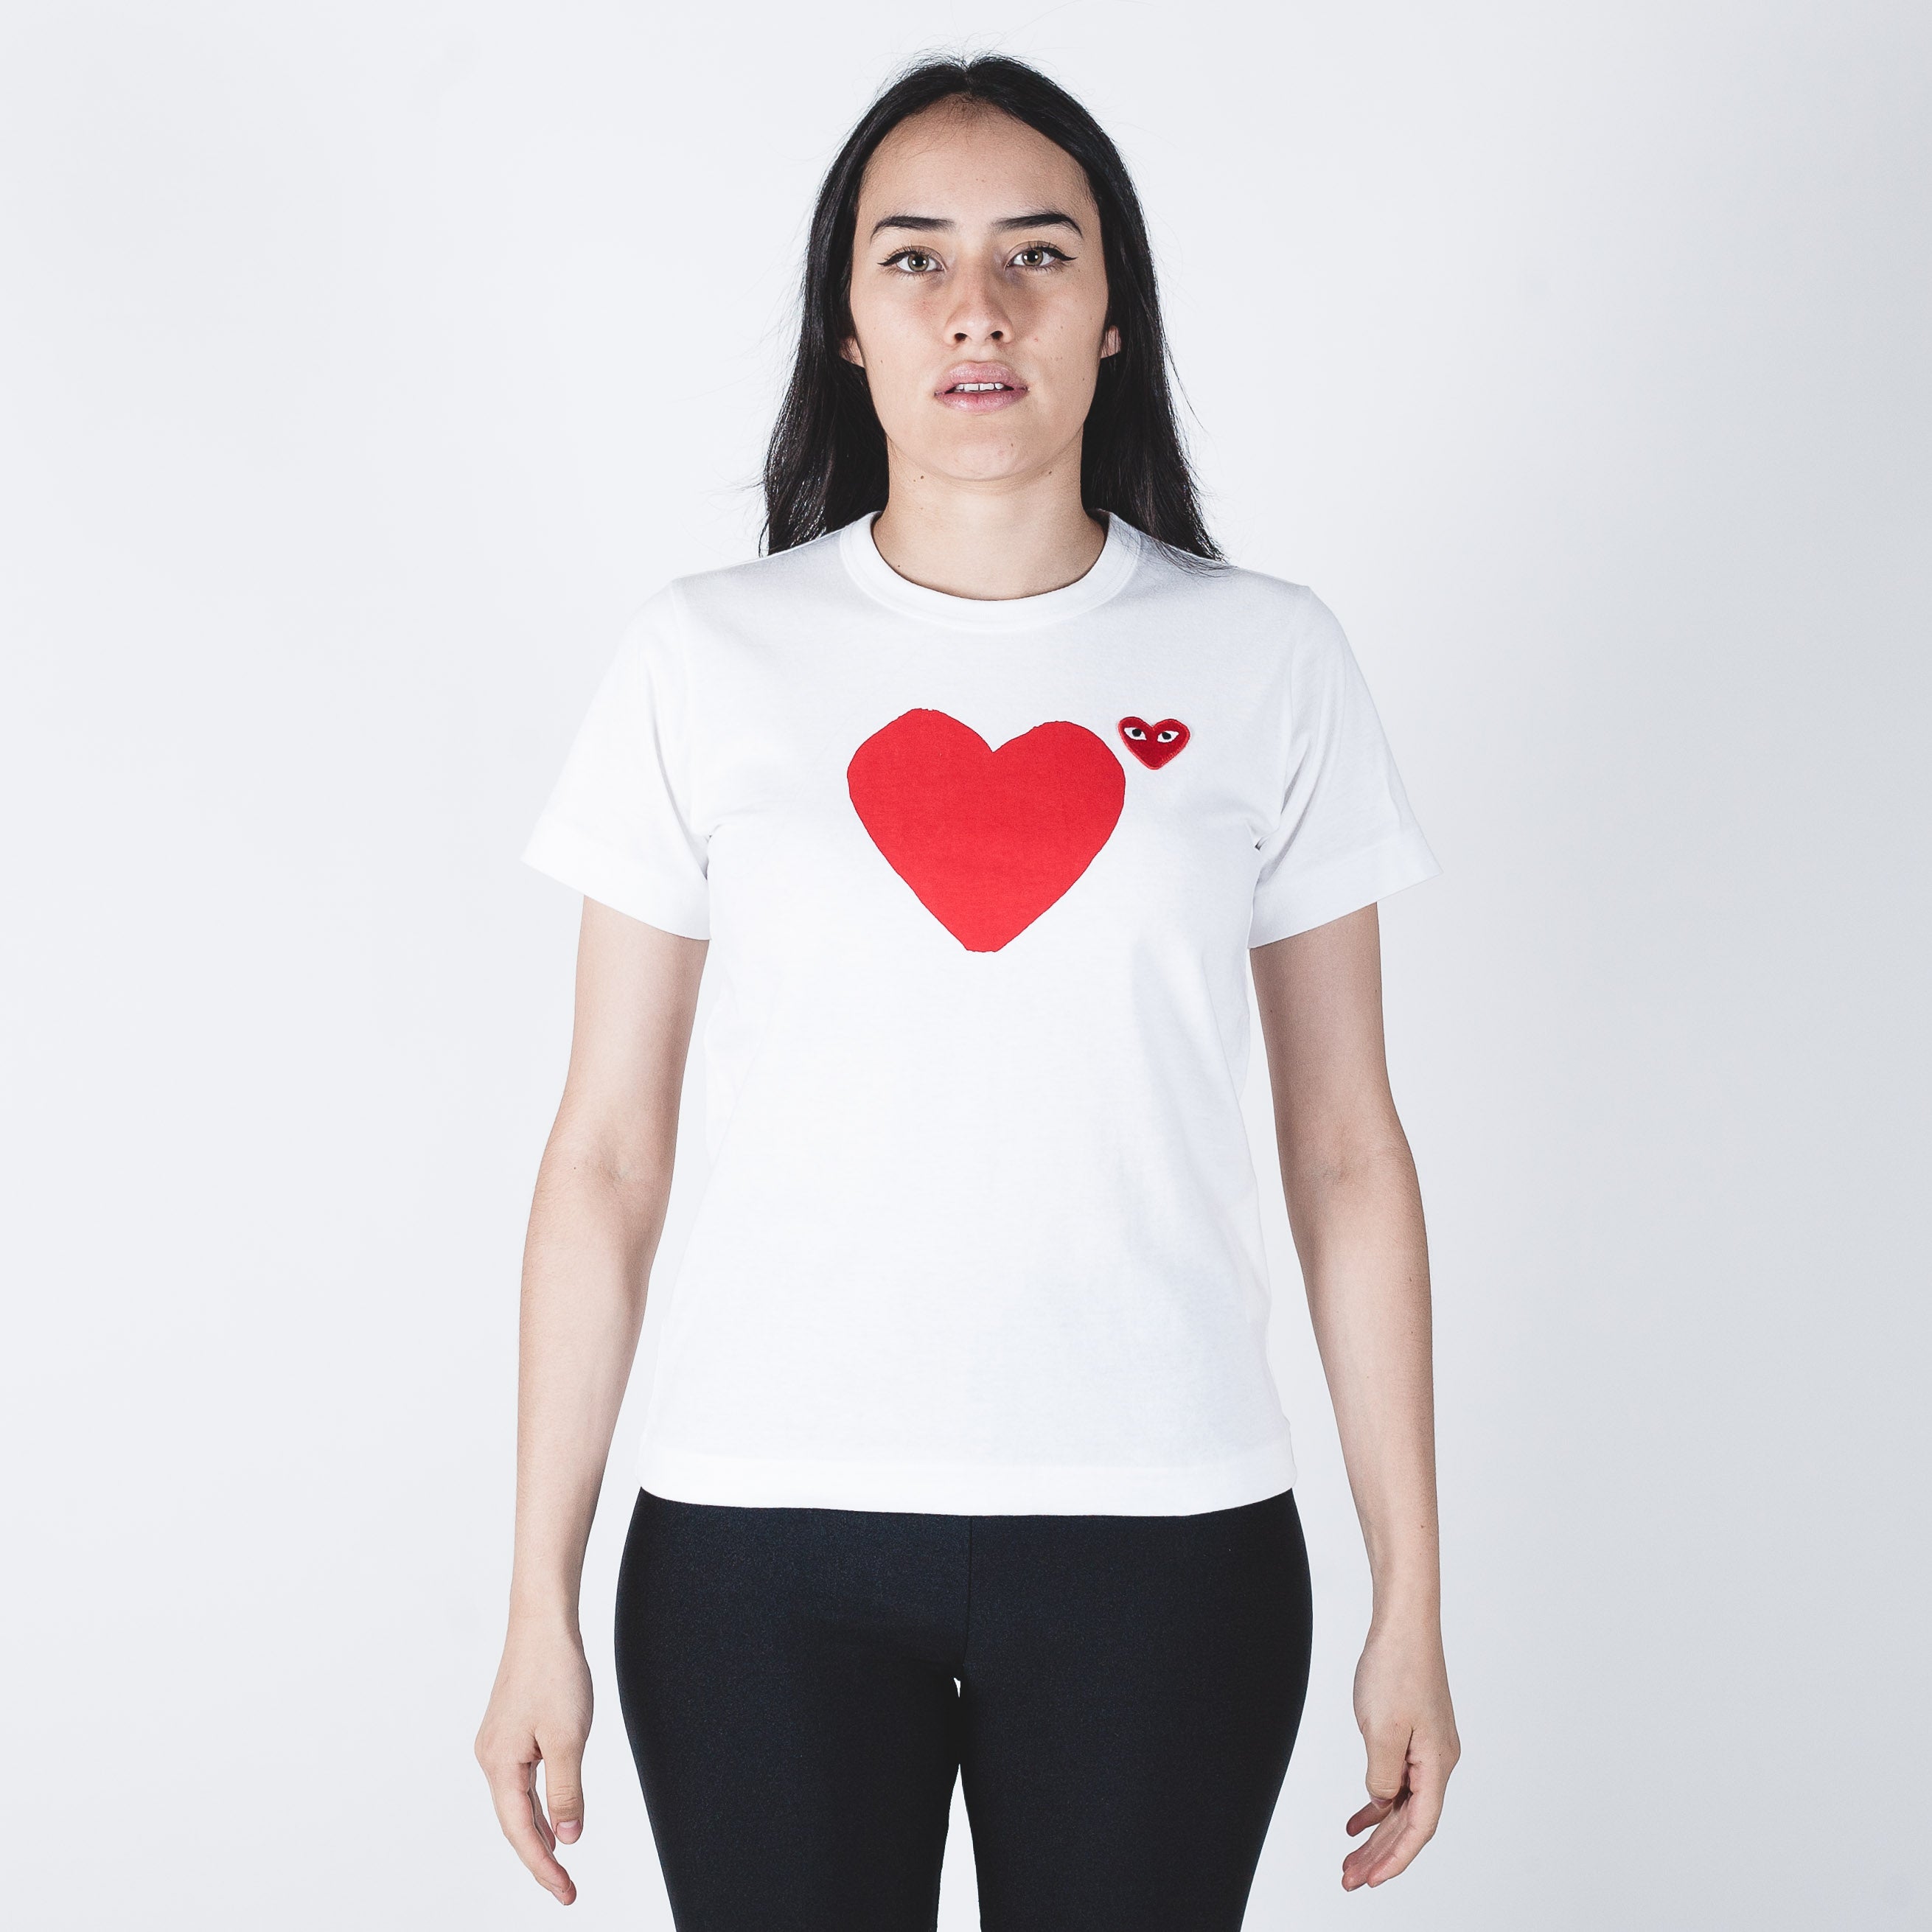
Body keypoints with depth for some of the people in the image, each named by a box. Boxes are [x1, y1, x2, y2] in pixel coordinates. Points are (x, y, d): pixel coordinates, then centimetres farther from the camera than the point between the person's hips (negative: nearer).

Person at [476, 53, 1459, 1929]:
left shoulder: (1266, 661, 3)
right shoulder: (705, 660, 2)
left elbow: (1345, 1146, 4)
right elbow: (605, 1153, 2)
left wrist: (1411, 1602, 4)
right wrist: (540, 1605, 1)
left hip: (1163, 1528, 1)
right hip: (765, 1529, 0)